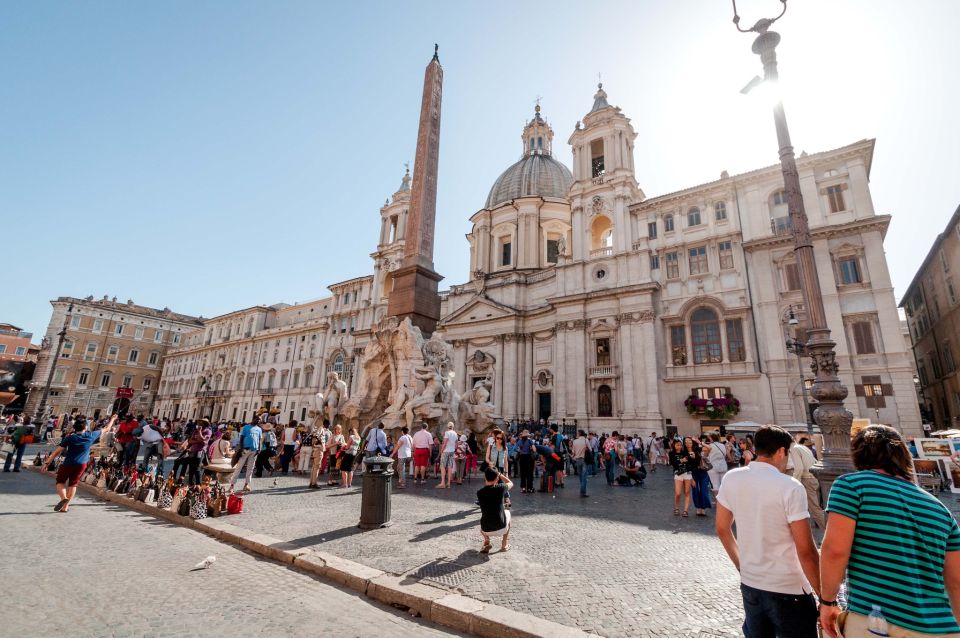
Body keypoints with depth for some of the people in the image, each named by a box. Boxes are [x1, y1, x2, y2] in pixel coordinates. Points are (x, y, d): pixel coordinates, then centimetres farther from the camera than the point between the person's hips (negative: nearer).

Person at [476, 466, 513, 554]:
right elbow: (511, 483, 9)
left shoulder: (479, 492, -7)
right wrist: (499, 474, 14)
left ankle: (486, 542, 17)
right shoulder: (500, 488, -13)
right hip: (501, 529, -2)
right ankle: (505, 544, 30)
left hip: (486, 530, 2)